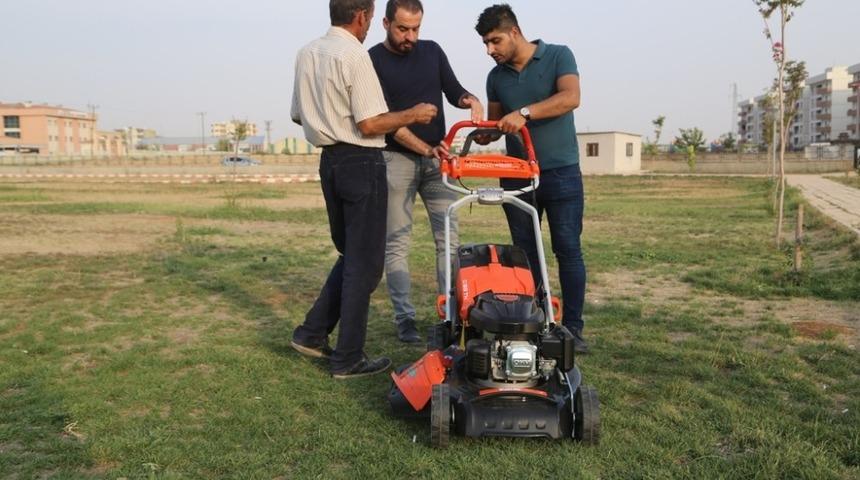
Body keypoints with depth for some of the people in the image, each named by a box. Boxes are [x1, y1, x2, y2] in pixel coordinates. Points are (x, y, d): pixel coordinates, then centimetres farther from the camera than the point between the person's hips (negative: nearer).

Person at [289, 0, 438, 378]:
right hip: (361, 163, -8)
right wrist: (412, 115, -4)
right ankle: (349, 358, 7)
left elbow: (298, 115, 19)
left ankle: (313, 333, 20)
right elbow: (369, 124, -18)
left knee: (351, 255, 21)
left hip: (330, 160, 8)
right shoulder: (354, 55, -14)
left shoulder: (306, 54, 11)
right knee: (365, 263, 1)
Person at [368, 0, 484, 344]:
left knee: (449, 236, 1)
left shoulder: (432, 51, 8)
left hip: (437, 156, 4)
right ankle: (405, 318, 6)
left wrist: (469, 99, -13)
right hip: (397, 158, -4)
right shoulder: (373, 61, -7)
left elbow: (452, 90, 13)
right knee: (397, 242, -2)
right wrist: (425, 149, -24)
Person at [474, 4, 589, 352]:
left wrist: (524, 113, -26)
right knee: (525, 252, 7)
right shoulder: (496, 77, 10)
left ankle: (572, 327, 5)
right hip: (517, 176, 4)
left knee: (568, 250, -2)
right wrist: (484, 134, -5)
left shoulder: (558, 56, -2)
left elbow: (570, 97, -19)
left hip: (561, 172, -4)